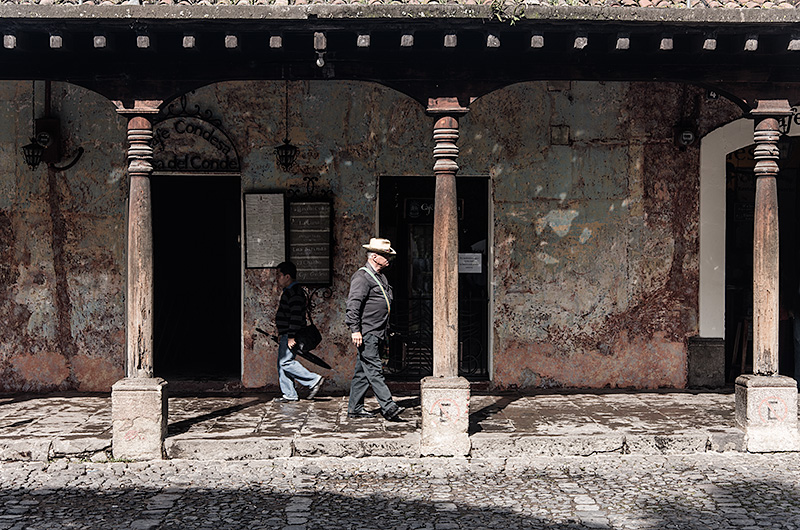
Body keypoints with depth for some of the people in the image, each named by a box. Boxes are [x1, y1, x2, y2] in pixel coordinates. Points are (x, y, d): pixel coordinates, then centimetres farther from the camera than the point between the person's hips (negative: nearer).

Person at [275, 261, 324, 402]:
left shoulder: (295, 292, -15)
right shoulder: (288, 291, 19)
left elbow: (296, 316, -23)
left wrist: (291, 337, -26)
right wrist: (281, 334, 25)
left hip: (291, 335, -11)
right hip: (286, 335, 11)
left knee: (286, 362, -14)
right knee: (282, 364, 9)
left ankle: (315, 380, -9)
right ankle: (288, 394, 11)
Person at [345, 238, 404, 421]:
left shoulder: (380, 277, 19)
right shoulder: (362, 277, -11)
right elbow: (353, 305, -17)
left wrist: (385, 332, 25)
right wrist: (355, 329, -21)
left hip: (377, 334, 10)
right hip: (366, 334, -9)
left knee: (363, 372, 11)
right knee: (374, 371, -9)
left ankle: (355, 408, 16)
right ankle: (389, 407, -12)